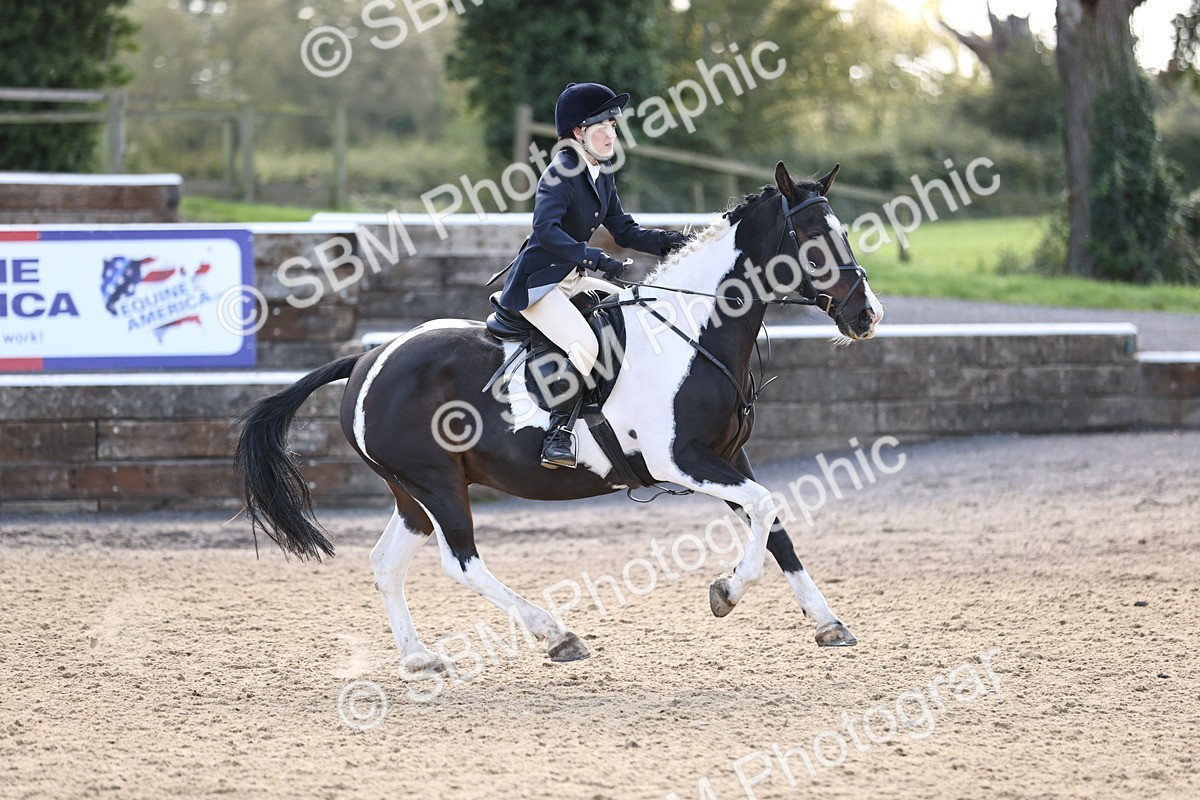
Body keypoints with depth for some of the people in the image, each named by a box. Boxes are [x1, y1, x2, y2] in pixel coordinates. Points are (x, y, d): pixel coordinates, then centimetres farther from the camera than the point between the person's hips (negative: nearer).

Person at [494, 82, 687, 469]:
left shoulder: (601, 177, 11)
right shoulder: (560, 174, -16)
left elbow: (625, 231, 16)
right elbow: (546, 230, -29)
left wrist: (663, 241, -3)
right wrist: (596, 259, -35)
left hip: (571, 279, 10)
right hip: (537, 282, -10)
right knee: (585, 344, -30)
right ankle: (558, 435, -25)